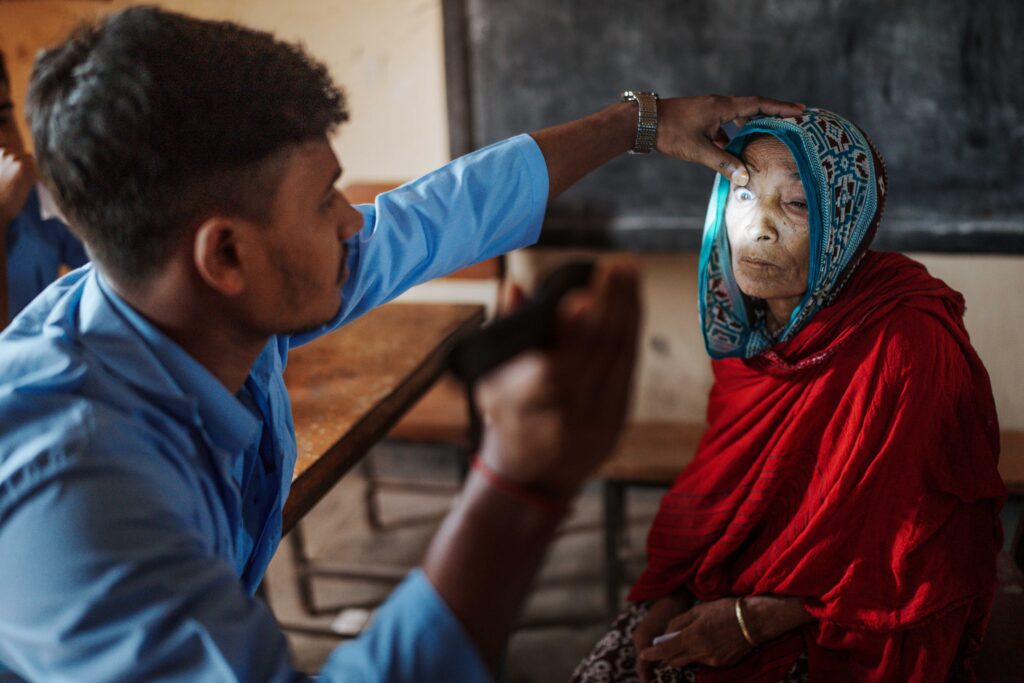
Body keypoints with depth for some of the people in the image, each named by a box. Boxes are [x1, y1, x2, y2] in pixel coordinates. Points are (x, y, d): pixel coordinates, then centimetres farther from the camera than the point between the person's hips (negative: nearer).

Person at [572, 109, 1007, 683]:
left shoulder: (911, 350, -23)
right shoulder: (755, 329, -1)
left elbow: (921, 563, -18)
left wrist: (755, 621, -18)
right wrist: (673, 591, -6)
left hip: (852, 636, -6)